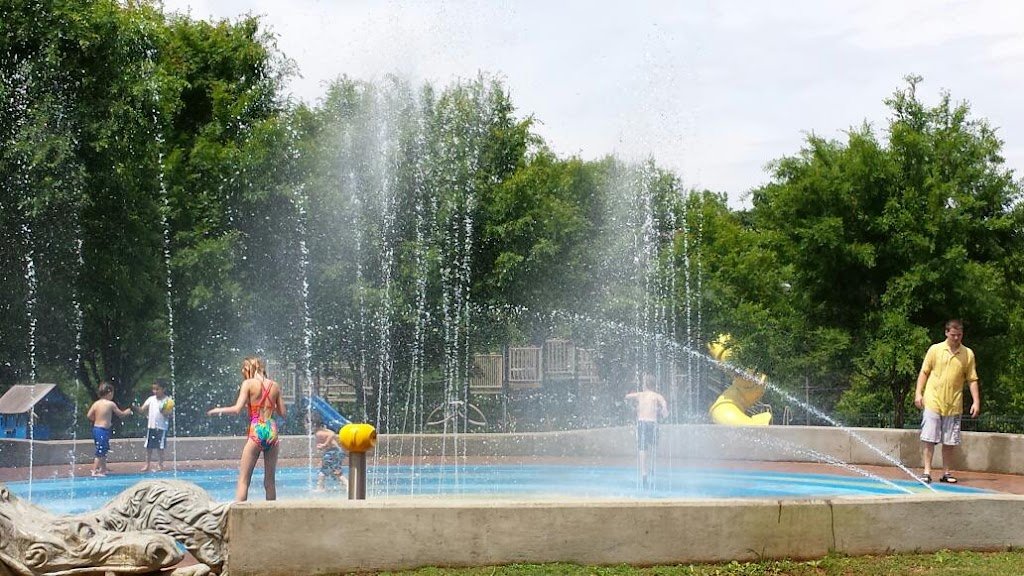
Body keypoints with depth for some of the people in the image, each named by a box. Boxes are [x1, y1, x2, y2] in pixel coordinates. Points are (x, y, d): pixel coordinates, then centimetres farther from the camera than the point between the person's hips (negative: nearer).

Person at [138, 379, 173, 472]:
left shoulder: (167, 400, -6)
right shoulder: (151, 399, 6)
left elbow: (168, 414, -10)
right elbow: (142, 410, 4)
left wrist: (164, 412, -30)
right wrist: (137, 408, -15)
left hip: (161, 427, -4)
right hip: (151, 426, 4)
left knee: (160, 447, 1)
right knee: (149, 447, 7)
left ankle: (160, 465, 11)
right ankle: (147, 465, 16)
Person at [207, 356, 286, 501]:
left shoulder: (248, 383, -2)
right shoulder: (274, 385, 11)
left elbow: (237, 409, -10)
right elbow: (282, 413, 13)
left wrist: (218, 410, 5)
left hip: (256, 431, -4)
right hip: (272, 431, 4)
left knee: (243, 479, -1)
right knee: (270, 480, 10)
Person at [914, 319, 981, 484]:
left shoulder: (968, 354, 5)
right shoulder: (935, 349, 2)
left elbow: (972, 380, 6)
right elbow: (924, 372, 5)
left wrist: (976, 402, -1)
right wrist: (918, 393, -3)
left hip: (953, 405, 2)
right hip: (933, 401, -1)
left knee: (950, 441, 6)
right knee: (928, 438, -5)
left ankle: (946, 472, 16)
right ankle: (927, 471, -1)